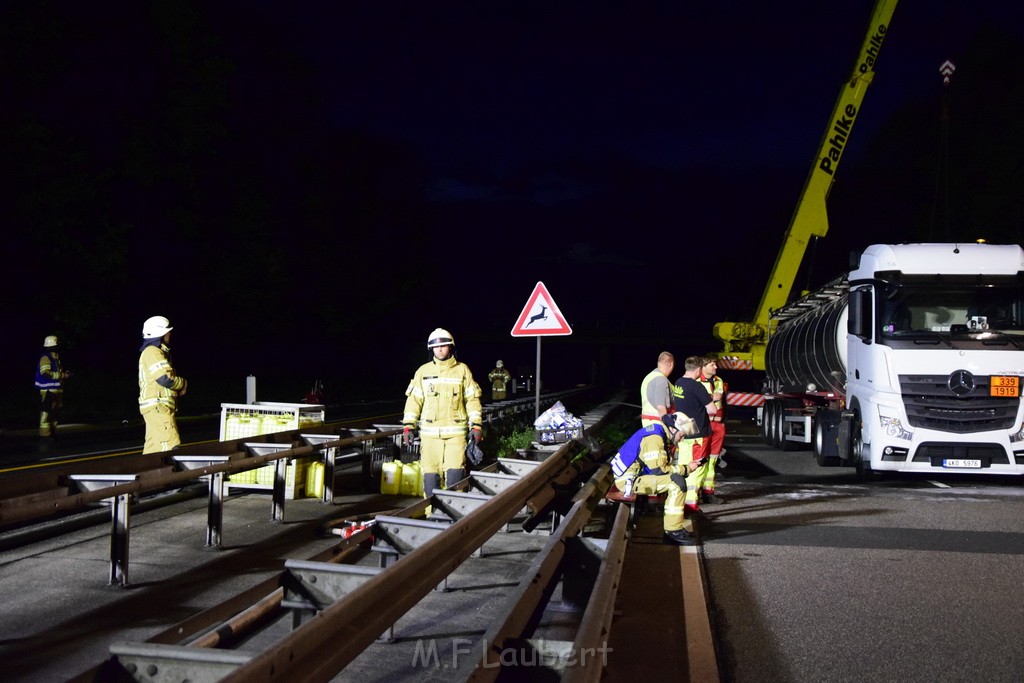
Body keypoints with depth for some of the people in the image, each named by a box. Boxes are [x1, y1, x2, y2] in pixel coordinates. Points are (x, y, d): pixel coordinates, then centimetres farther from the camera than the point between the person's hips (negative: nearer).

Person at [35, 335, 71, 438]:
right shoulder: (45, 358, -12)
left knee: (55, 411, 14)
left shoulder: (55, 358, 18)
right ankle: (45, 433, -10)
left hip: (56, 390, 10)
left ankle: (52, 432, 21)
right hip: (48, 390, -10)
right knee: (46, 411, -10)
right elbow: (45, 373, -21)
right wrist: (61, 375, -19)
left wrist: (64, 374, 9)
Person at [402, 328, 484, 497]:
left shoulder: (462, 370, 6)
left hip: (456, 432, -1)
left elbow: (472, 399, 6)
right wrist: (408, 426, 1)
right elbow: (414, 400, 9)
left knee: (455, 471, -10)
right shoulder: (423, 371, 9)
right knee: (430, 472, 0)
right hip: (429, 432, 1)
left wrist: (476, 425, -2)